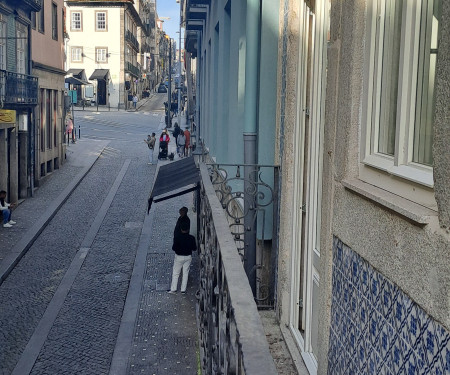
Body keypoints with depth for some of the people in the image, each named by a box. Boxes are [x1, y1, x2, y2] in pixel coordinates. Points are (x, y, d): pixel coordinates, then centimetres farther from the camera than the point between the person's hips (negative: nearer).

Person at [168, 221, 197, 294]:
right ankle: (183, 290, 19)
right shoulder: (191, 238, -11)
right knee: (185, 273, 14)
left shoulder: (177, 238, -20)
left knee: (175, 273, 12)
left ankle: (173, 289, 17)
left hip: (179, 257, -3)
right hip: (188, 257, 3)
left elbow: (174, 248, -17)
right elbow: (194, 248, -3)